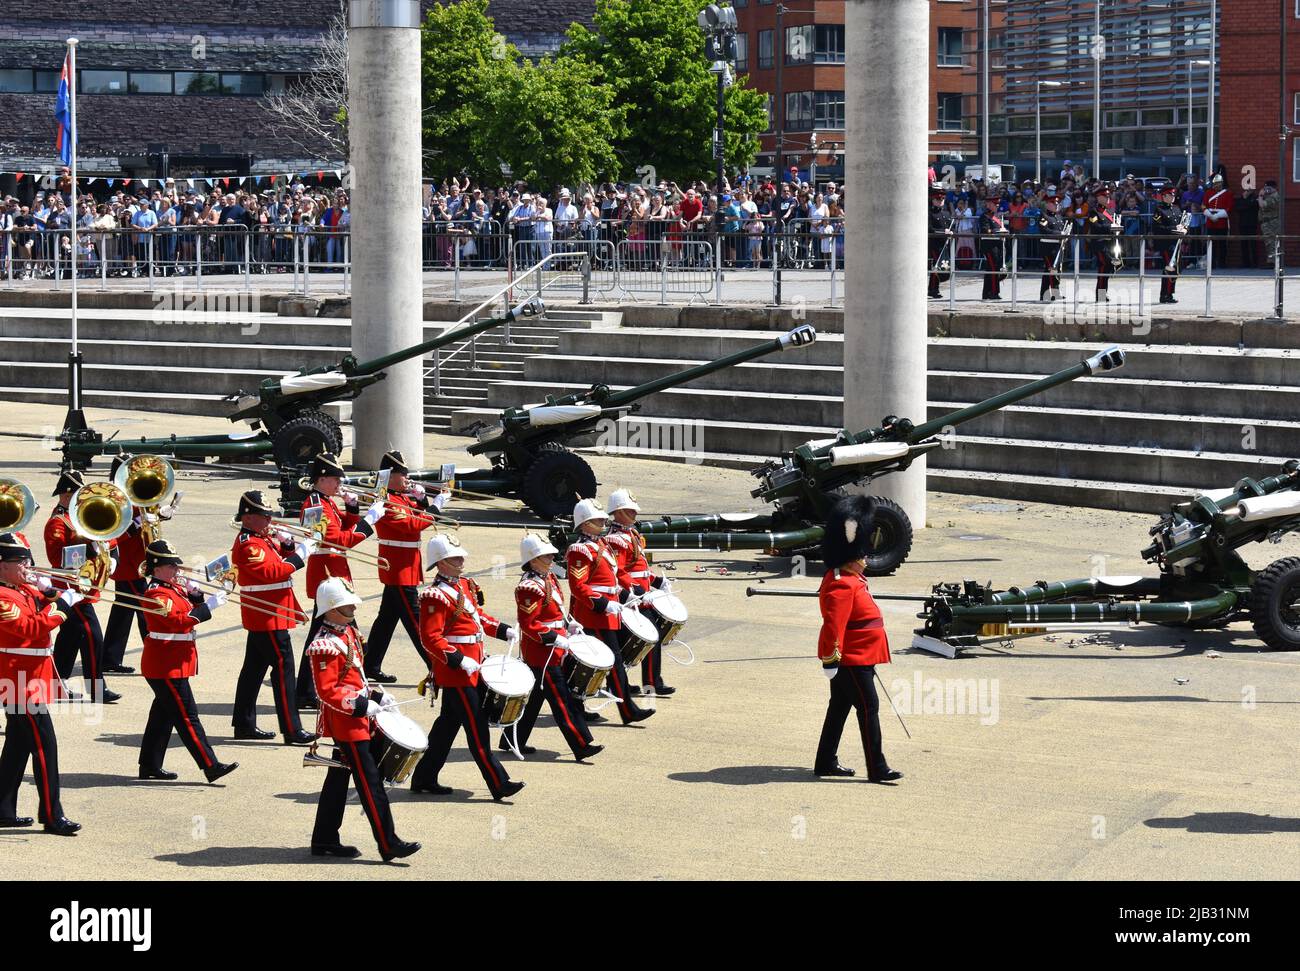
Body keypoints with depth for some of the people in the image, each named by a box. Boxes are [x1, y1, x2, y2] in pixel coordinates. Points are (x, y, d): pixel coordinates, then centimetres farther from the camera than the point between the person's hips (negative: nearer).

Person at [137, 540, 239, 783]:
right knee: (187, 717, -9)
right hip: (167, 667, -10)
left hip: (172, 664, 10)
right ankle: (211, 766, -10)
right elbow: (179, 620, -29)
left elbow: (189, 609, 15)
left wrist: (195, 595, -4)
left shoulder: (173, 587, 12)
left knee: (163, 715, 15)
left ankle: (150, 766, 21)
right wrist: (208, 606, -31)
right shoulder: (158, 594, -18)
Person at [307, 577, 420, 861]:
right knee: (370, 783, -9)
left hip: (353, 719, 10)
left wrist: (376, 695, 10)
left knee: (339, 779, 15)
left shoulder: (348, 632, 11)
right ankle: (389, 845, -7)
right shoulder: (325, 645, -20)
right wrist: (360, 706, -25)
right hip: (346, 722, -10)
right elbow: (327, 691, -23)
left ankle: (324, 841, 22)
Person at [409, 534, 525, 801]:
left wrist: (503, 630, 11)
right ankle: (499, 784, -5)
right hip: (455, 670, -10)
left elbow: (478, 615, 25)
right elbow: (430, 638, -21)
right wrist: (459, 660, -27)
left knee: (448, 723, 15)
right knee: (477, 728, -7)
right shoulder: (436, 596, -17)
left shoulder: (465, 586, 12)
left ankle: (424, 779, 24)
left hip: (470, 667, 10)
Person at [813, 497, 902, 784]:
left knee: (839, 707, 15)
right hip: (851, 661, -11)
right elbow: (833, 624, -25)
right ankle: (877, 768, -7)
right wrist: (830, 660, -26)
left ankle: (826, 762, 22)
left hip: (857, 659, 11)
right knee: (868, 708, -9)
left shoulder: (851, 580, 13)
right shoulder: (842, 586, -21)